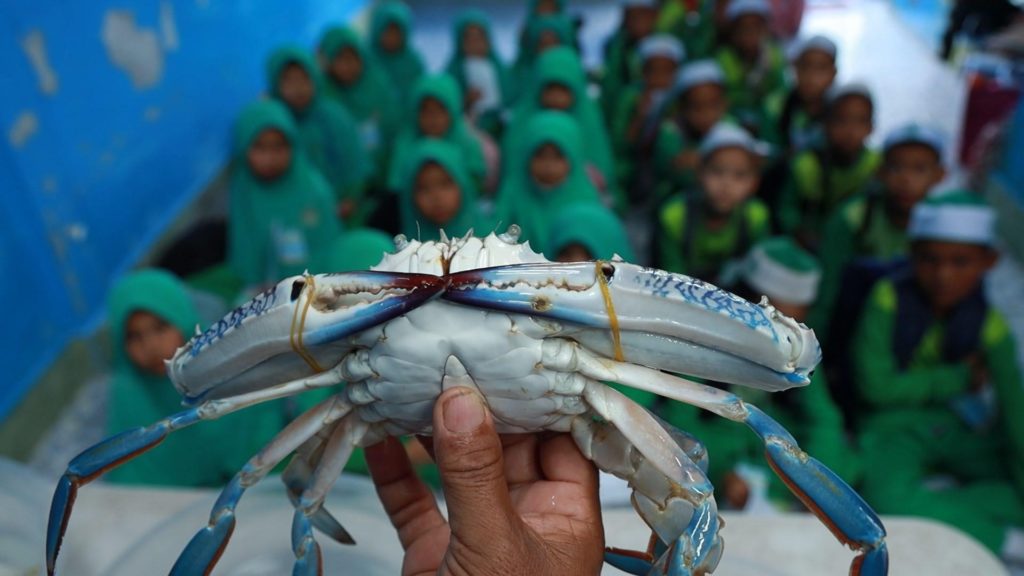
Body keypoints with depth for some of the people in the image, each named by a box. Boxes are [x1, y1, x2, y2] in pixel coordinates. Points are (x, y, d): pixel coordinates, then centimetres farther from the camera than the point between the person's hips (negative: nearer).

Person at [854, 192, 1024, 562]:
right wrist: (961, 378, -9)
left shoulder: (988, 324, -6)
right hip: (896, 425, -3)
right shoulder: (889, 299, -14)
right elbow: (877, 386, -15)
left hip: (962, 430, 3)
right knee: (885, 496, -32)